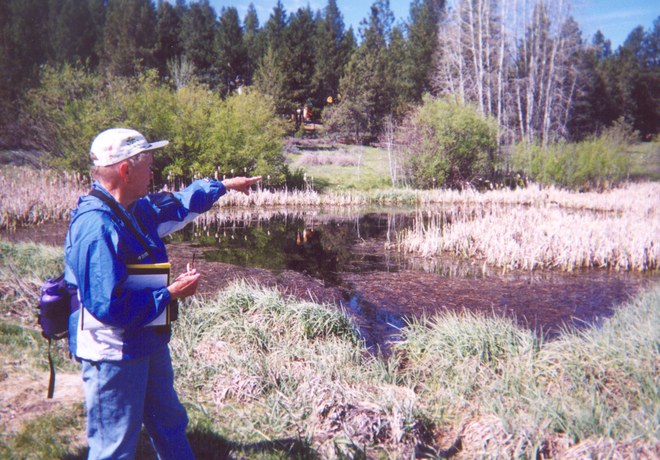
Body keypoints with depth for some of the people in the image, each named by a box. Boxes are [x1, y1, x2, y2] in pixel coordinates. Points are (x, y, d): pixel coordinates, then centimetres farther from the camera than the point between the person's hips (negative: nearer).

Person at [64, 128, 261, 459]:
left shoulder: (135, 209, 3)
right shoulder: (97, 228, -28)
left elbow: (179, 203, 22)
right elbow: (110, 306, -32)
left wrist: (225, 185, 29)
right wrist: (170, 293, -22)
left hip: (147, 343, 10)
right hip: (113, 355, -10)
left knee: (170, 425, 25)